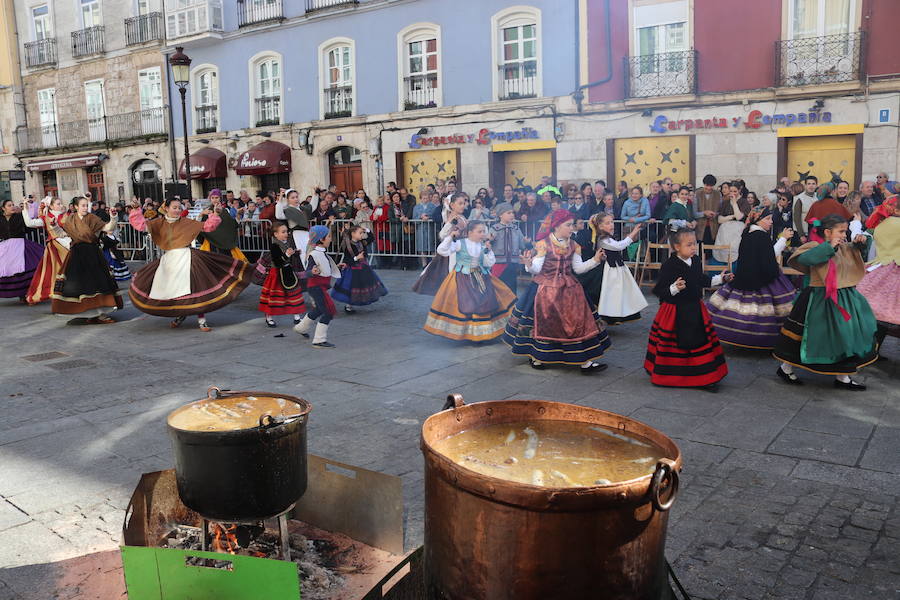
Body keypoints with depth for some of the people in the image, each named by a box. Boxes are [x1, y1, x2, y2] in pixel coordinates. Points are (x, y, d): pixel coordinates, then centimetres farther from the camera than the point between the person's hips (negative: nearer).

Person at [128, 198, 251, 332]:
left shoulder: (187, 222, 2)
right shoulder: (160, 223, 8)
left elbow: (208, 226, 5)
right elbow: (141, 225, 0)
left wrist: (210, 214, -8)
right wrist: (136, 210, -7)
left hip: (185, 257, -4)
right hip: (168, 259, 4)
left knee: (193, 288, -10)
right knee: (167, 290, 7)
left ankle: (201, 320, -3)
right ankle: (180, 314, 32)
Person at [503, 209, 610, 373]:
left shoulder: (573, 245, 7)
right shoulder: (544, 244, -10)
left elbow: (578, 268, 9)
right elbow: (536, 269, -12)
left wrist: (595, 260, 0)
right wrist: (529, 264, -33)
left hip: (569, 289, 5)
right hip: (546, 290, -5)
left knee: (579, 320, 0)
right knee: (542, 323, 3)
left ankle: (585, 361, 4)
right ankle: (536, 357, 24)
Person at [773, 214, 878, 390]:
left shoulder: (845, 248, 9)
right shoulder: (816, 247, -15)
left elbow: (859, 250, 27)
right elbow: (803, 258, -36)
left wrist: (861, 242, 3)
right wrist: (829, 246, -31)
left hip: (843, 300, 8)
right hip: (819, 301, -8)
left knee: (846, 339, 13)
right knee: (811, 337, 1)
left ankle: (842, 377, 27)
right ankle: (785, 368, 19)